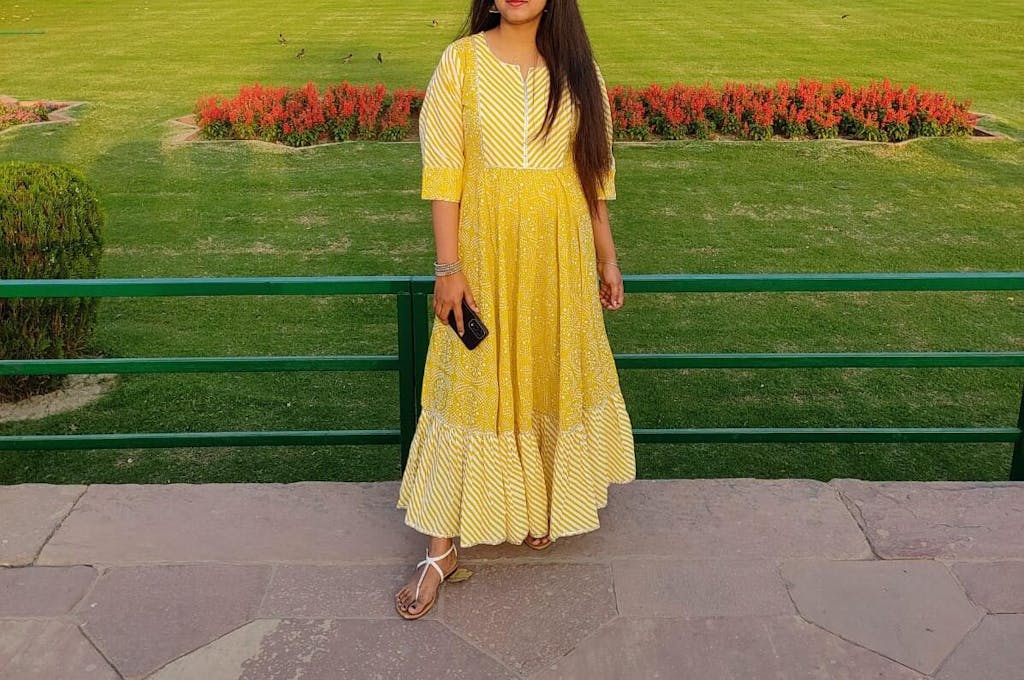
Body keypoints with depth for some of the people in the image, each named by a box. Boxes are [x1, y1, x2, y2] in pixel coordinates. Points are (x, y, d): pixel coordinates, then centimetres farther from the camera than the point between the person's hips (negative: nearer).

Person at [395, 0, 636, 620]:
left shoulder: (576, 68, 3)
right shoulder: (461, 62, -5)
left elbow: (595, 173, 7)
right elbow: (443, 174, -7)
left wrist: (607, 260, 8)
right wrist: (449, 267, -12)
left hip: (561, 254, 3)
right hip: (484, 249, -2)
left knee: (553, 374, 14)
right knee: (471, 384, 2)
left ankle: (542, 502, 38)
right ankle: (444, 544, 12)